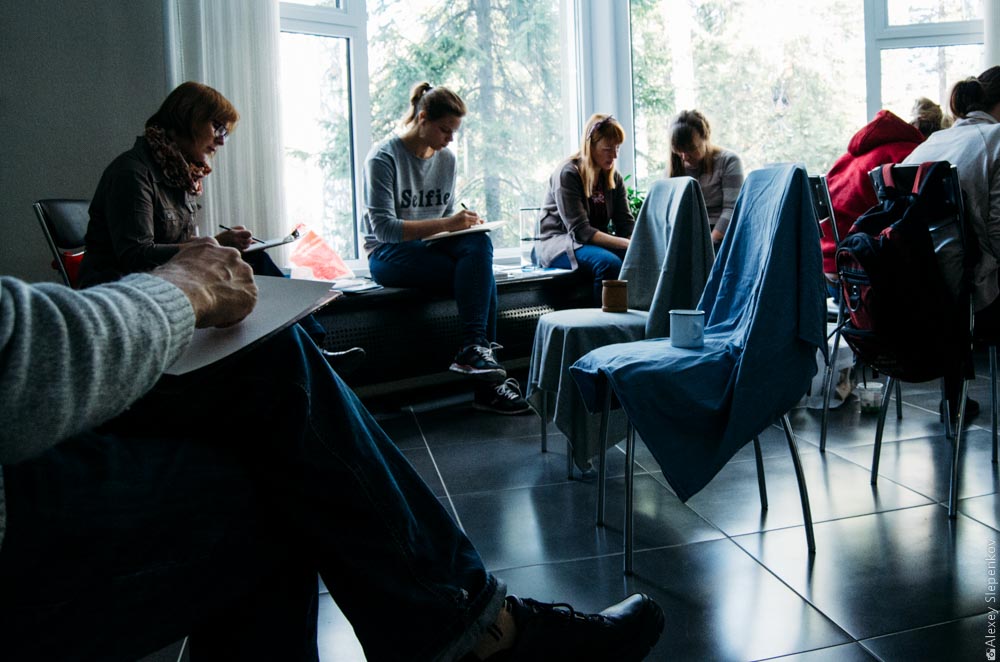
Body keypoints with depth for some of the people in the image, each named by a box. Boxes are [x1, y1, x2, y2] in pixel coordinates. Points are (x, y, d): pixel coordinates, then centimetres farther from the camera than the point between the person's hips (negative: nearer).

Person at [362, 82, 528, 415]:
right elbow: (382, 227, -17)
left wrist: (463, 217, -5)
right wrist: (445, 223, -24)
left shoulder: (446, 158, 12)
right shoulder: (384, 157, -8)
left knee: (479, 243, -29)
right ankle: (488, 384, -31)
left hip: (433, 246, 6)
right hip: (389, 255, -6)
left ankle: (475, 348, -33)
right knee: (481, 276, -28)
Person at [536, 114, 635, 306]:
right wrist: (627, 244, -30)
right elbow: (580, 231, -22)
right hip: (559, 243, -6)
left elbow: (626, 223, 1)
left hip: (596, 242, 6)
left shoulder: (614, 177, 9)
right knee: (608, 262, -35)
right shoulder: (567, 174, -13)